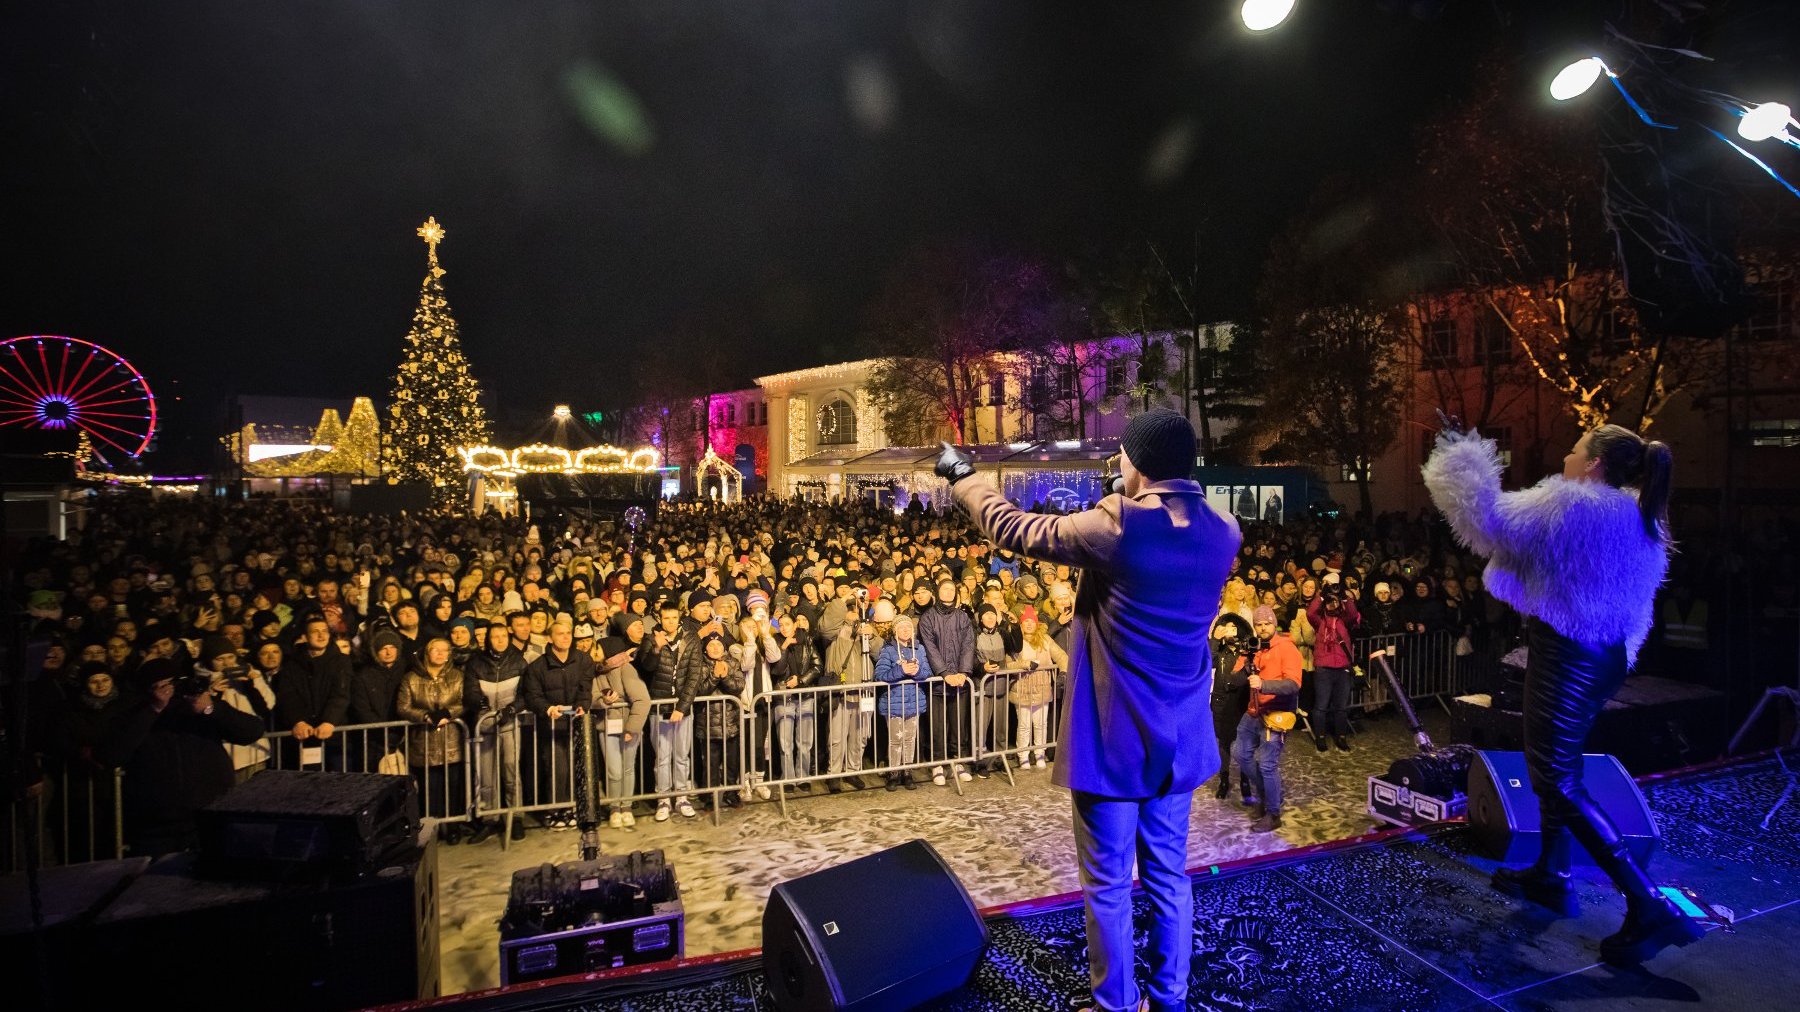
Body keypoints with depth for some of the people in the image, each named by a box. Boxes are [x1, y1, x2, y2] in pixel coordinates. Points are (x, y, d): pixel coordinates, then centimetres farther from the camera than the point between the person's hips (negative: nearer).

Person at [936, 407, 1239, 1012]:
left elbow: (1013, 530, -8)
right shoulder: (1223, 533, -2)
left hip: (1114, 737, -6)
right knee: (1169, 876, 19)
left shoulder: (1115, 527, -19)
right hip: (1178, 737, 6)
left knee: (1108, 883, 9)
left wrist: (962, 478, 6)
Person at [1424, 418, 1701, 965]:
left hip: (1565, 657, -10)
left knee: (1559, 781, -5)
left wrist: (1461, 454, -9)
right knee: (1553, 764, 22)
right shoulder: (1636, 517, 12)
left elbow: (1490, 520, -19)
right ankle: (1550, 875, 33)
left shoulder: (1570, 504, -17)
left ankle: (1650, 906, -6)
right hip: (1604, 655, 10)